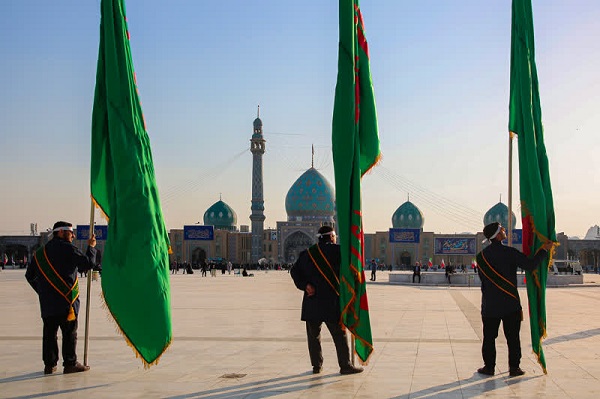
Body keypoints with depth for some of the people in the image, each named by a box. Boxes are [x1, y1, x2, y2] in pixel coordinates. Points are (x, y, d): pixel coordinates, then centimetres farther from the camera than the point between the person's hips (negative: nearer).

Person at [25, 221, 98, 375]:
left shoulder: (40, 252, 15)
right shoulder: (67, 248, -8)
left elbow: (30, 275, 21)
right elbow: (87, 263, -13)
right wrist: (91, 247, 2)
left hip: (47, 303, 6)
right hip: (66, 300, -6)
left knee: (49, 332, 10)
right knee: (70, 333, 1)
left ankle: (49, 364, 12)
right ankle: (70, 363, 3)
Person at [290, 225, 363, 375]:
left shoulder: (306, 253, 9)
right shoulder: (336, 250, -4)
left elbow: (295, 271, 1)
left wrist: (305, 285, -6)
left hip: (312, 300, 4)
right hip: (331, 300, -4)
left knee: (313, 335, 12)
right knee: (339, 334, 3)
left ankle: (316, 365, 15)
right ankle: (345, 365, 5)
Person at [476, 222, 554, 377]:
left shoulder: (481, 256, 1)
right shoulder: (510, 252, -10)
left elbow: (483, 279, 8)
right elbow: (530, 265, -13)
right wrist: (544, 249, -1)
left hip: (489, 305, 2)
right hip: (511, 303, -2)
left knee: (489, 337, 9)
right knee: (513, 337, 7)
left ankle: (489, 367, 12)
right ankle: (514, 367, 10)